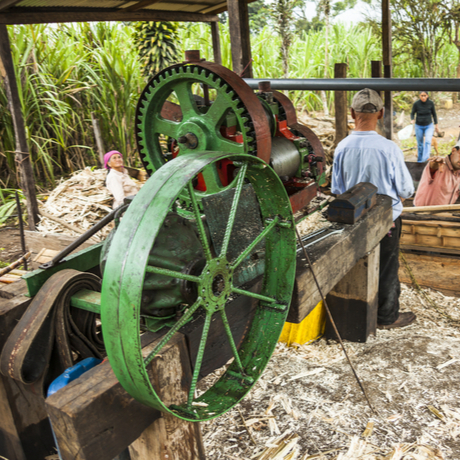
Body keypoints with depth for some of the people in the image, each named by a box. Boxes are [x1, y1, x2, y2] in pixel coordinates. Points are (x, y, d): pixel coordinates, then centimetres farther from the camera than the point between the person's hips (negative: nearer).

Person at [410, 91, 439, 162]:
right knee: (420, 143, 7)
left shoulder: (431, 103, -8)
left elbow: (434, 114, 4)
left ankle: (425, 158, -27)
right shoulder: (416, 104, -12)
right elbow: (412, 113, -1)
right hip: (419, 126, 0)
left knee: (428, 141, -20)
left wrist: (436, 124, 7)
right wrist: (412, 120, -22)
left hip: (429, 126, 0)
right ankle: (419, 159, 23)